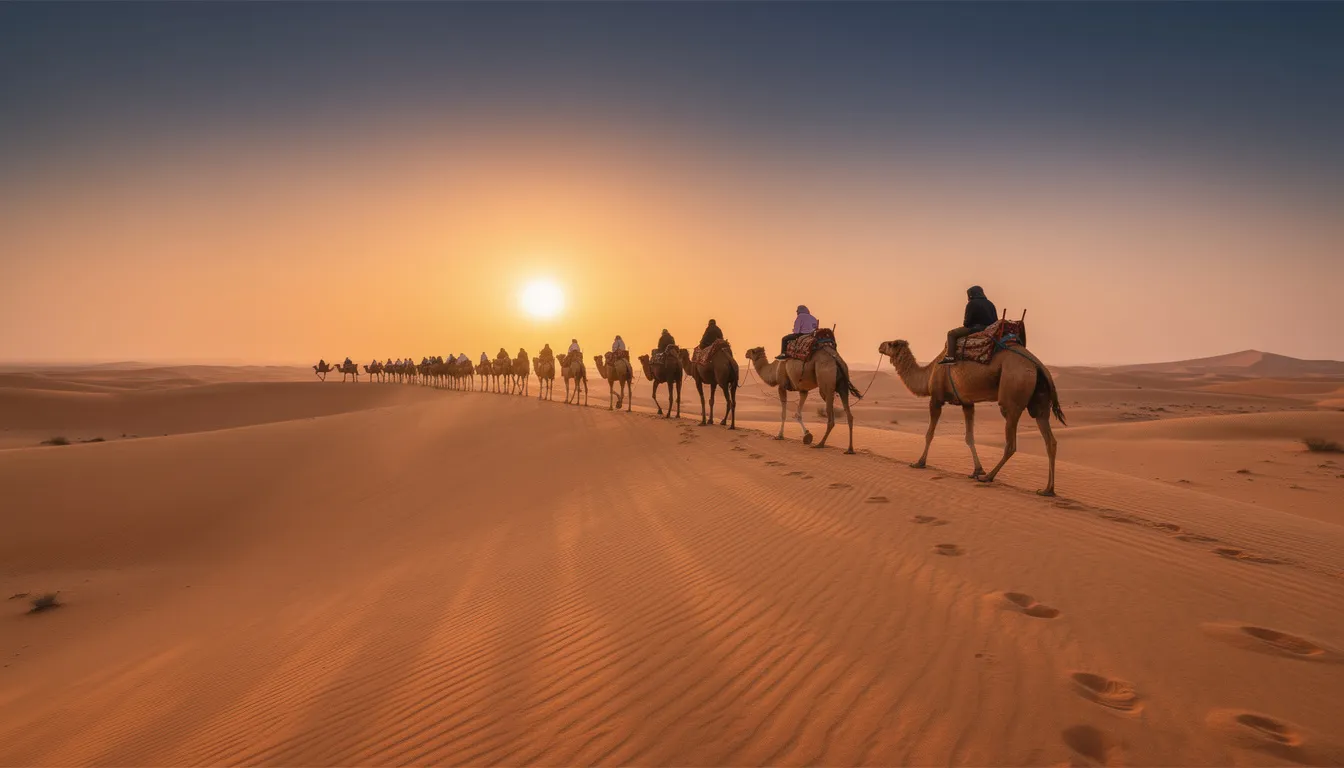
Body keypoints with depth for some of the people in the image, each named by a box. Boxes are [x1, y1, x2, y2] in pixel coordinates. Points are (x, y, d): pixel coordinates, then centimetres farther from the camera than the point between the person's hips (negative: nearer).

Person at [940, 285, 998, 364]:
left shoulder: (972, 304, -5)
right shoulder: (990, 303, 18)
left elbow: (966, 322, -8)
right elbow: (995, 320, 19)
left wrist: (964, 322, 14)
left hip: (976, 329, -8)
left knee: (951, 334, -4)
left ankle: (950, 357, -18)